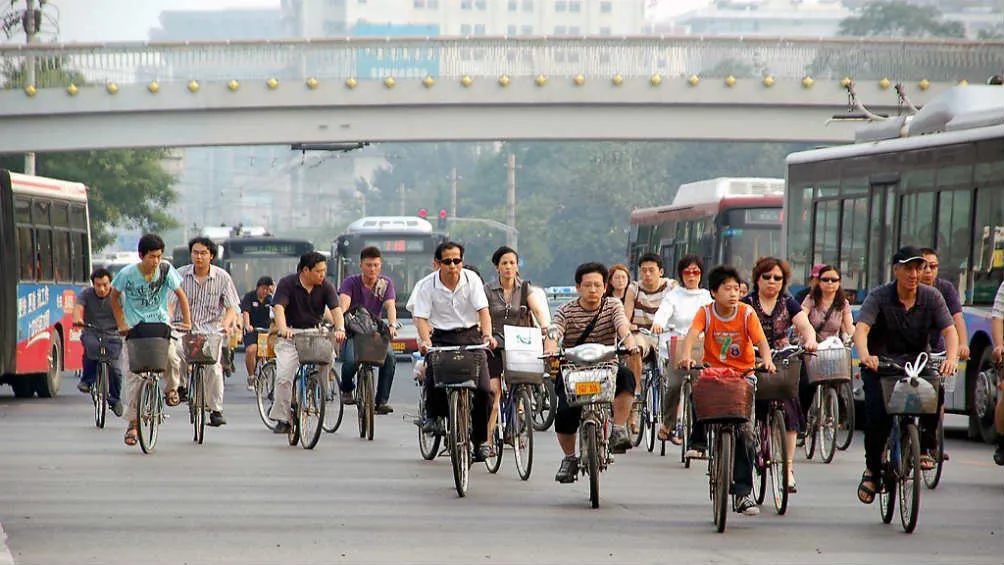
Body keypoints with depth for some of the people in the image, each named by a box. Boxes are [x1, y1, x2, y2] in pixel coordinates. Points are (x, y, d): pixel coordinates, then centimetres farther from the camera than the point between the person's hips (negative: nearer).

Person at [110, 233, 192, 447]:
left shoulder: (166, 270, -7)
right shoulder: (127, 274, -9)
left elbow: (181, 296, 4)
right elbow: (115, 297, 7)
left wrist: (187, 322, -4)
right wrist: (121, 324, 1)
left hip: (160, 325, 0)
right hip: (134, 329, 0)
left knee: (171, 355, -29)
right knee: (133, 376, -7)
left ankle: (171, 388, 3)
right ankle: (133, 422, 5)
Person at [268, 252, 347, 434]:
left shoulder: (326, 286, 0)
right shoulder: (287, 283, -8)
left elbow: (335, 309, -11)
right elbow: (278, 307, -20)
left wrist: (340, 328, -32)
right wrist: (283, 328, -40)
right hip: (291, 336, -2)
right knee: (284, 377, -12)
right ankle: (282, 419, -3)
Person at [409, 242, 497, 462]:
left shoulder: (471, 279, -3)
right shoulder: (427, 286, -5)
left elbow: (483, 310, -10)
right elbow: (421, 317, -9)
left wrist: (487, 335, -28)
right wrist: (425, 340, -29)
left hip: (470, 337, 1)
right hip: (441, 337, -1)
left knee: (484, 389, -12)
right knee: (433, 381, -26)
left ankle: (480, 439, 5)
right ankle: (433, 414, 9)